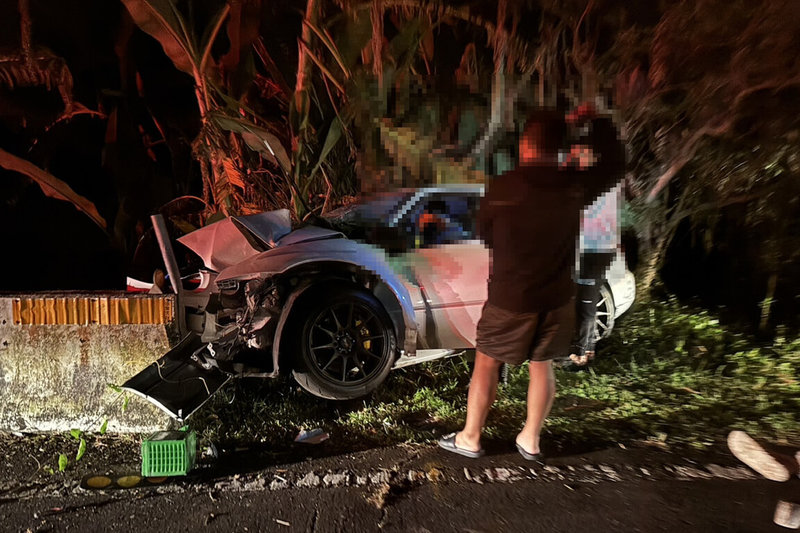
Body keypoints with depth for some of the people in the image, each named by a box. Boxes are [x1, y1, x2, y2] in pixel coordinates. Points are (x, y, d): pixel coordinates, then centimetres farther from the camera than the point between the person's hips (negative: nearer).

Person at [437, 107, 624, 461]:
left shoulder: (503, 187, -15)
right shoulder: (576, 187, -7)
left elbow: (483, 233, 0)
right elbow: (612, 163, 13)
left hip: (510, 299, -3)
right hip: (558, 298, 4)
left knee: (486, 364, 13)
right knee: (542, 365, 18)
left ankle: (469, 439, 25)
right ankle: (530, 440, 32)